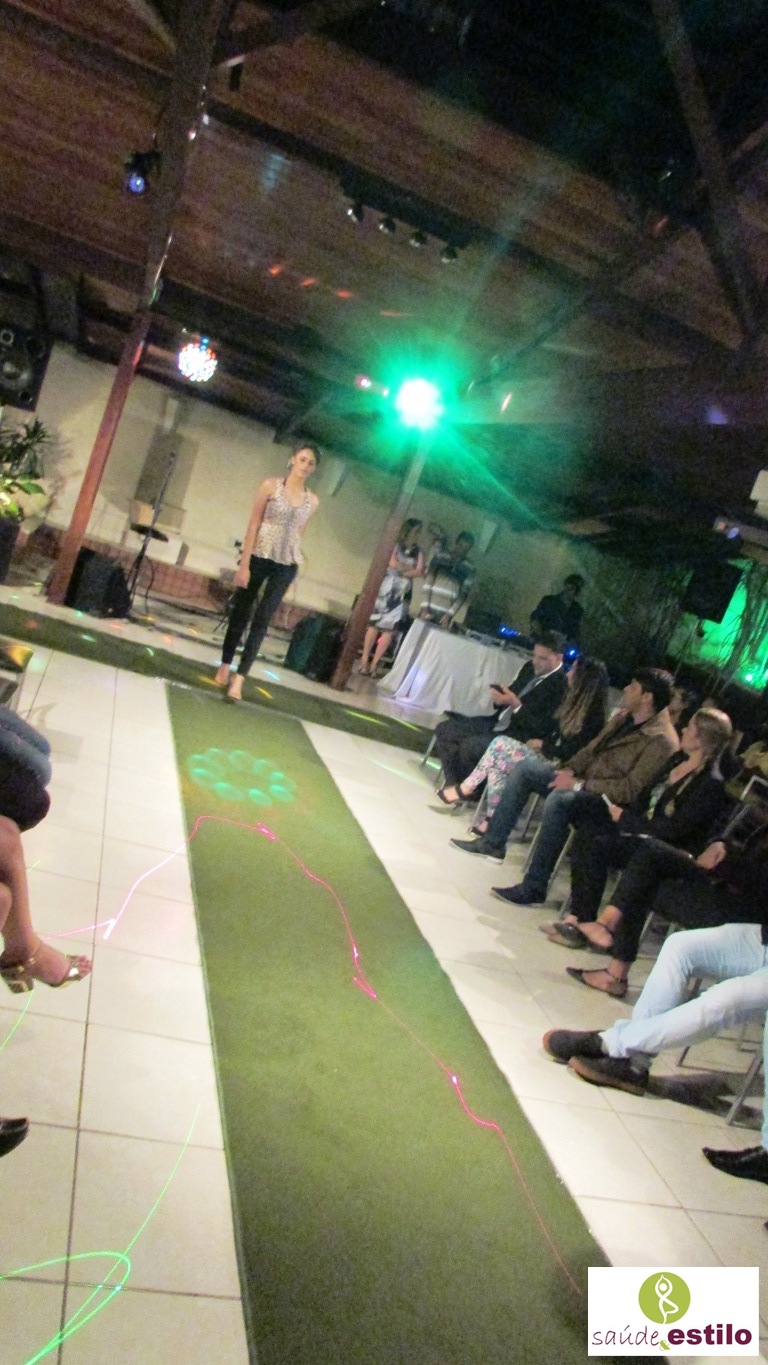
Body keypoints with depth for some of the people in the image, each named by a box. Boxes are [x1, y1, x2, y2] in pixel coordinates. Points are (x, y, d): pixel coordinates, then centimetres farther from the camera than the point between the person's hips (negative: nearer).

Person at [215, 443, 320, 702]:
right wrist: (244, 564, -11)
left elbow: (299, 534, 11)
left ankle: (239, 677, 2)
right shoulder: (271, 486, -4)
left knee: (262, 620, -1)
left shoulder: (312, 500, 5)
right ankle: (225, 665, 26)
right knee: (240, 613, 9)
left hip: (286, 566, 2)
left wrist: (292, 569, 10)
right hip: (258, 558, -2)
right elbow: (253, 525, -6)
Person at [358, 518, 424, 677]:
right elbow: (392, 563, -12)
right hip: (387, 588, -3)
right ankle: (365, 660, 2)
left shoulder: (418, 552, 11)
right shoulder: (396, 545, 2)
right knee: (375, 624, -3)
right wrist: (411, 568, -2)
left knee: (390, 628, 0)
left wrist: (403, 571, -10)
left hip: (403, 593, 3)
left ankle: (375, 663, 4)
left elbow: (420, 573, 0)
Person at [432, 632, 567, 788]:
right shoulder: (530, 668, 8)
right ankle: (453, 784, 3)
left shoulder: (561, 685, -17)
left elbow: (542, 729, -19)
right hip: (498, 722, 9)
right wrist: (500, 697, -5)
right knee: (443, 729, -1)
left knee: (469, 745, -30)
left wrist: (515, 704, -24)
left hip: (518, 737, -9)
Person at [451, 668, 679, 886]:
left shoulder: (661, 741, -18)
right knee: (527, 767, 0)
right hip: (582, 781, 10)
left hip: (610, 803, -10)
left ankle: (533, 888, -27)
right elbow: (592, 749, 18)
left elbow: (630, 790, -24)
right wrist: (571, 770, -2)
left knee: (559, 799, -37)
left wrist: (579, 784, -23)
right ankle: (493, 843, 2)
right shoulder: (624, 717, 9)